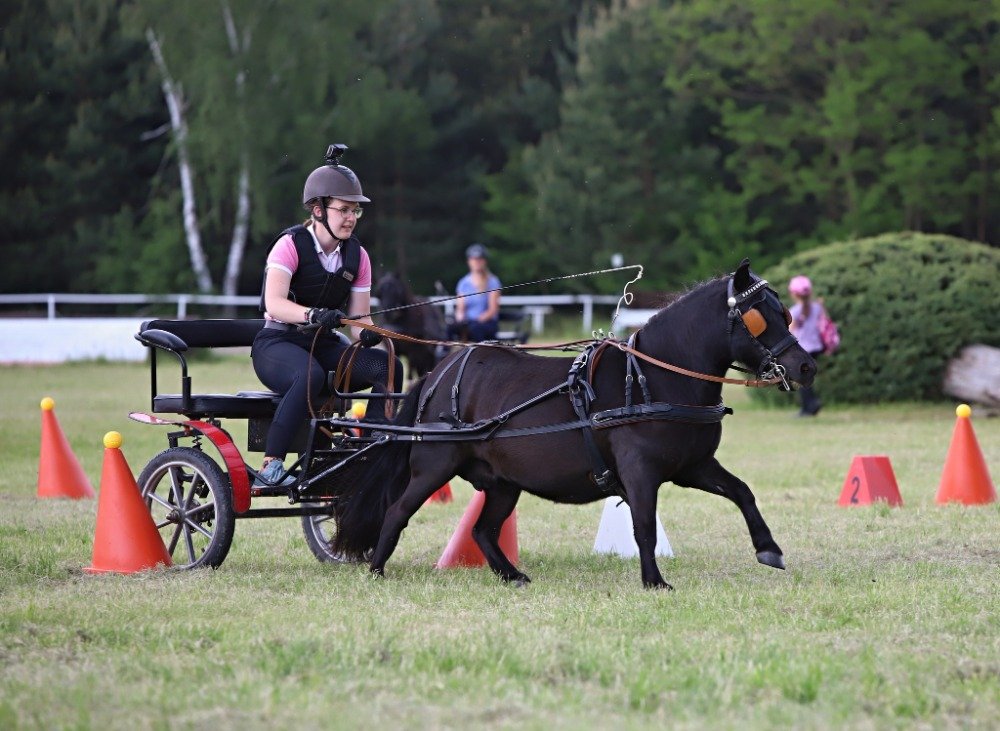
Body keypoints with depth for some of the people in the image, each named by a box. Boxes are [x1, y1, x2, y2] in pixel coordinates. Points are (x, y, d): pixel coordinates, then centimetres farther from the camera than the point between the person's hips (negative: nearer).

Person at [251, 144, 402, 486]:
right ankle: (270, 466, -35)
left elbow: (360, 315, 2)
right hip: (277, 344, -6)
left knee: (388, 366, -22)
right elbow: (274, 303, -26)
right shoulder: (291, 244, -12)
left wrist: (367, 334, -23)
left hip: (326, 344, 6)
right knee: (310, 375, -40)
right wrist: (313, 314, -45)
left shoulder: (356, 256, 5)